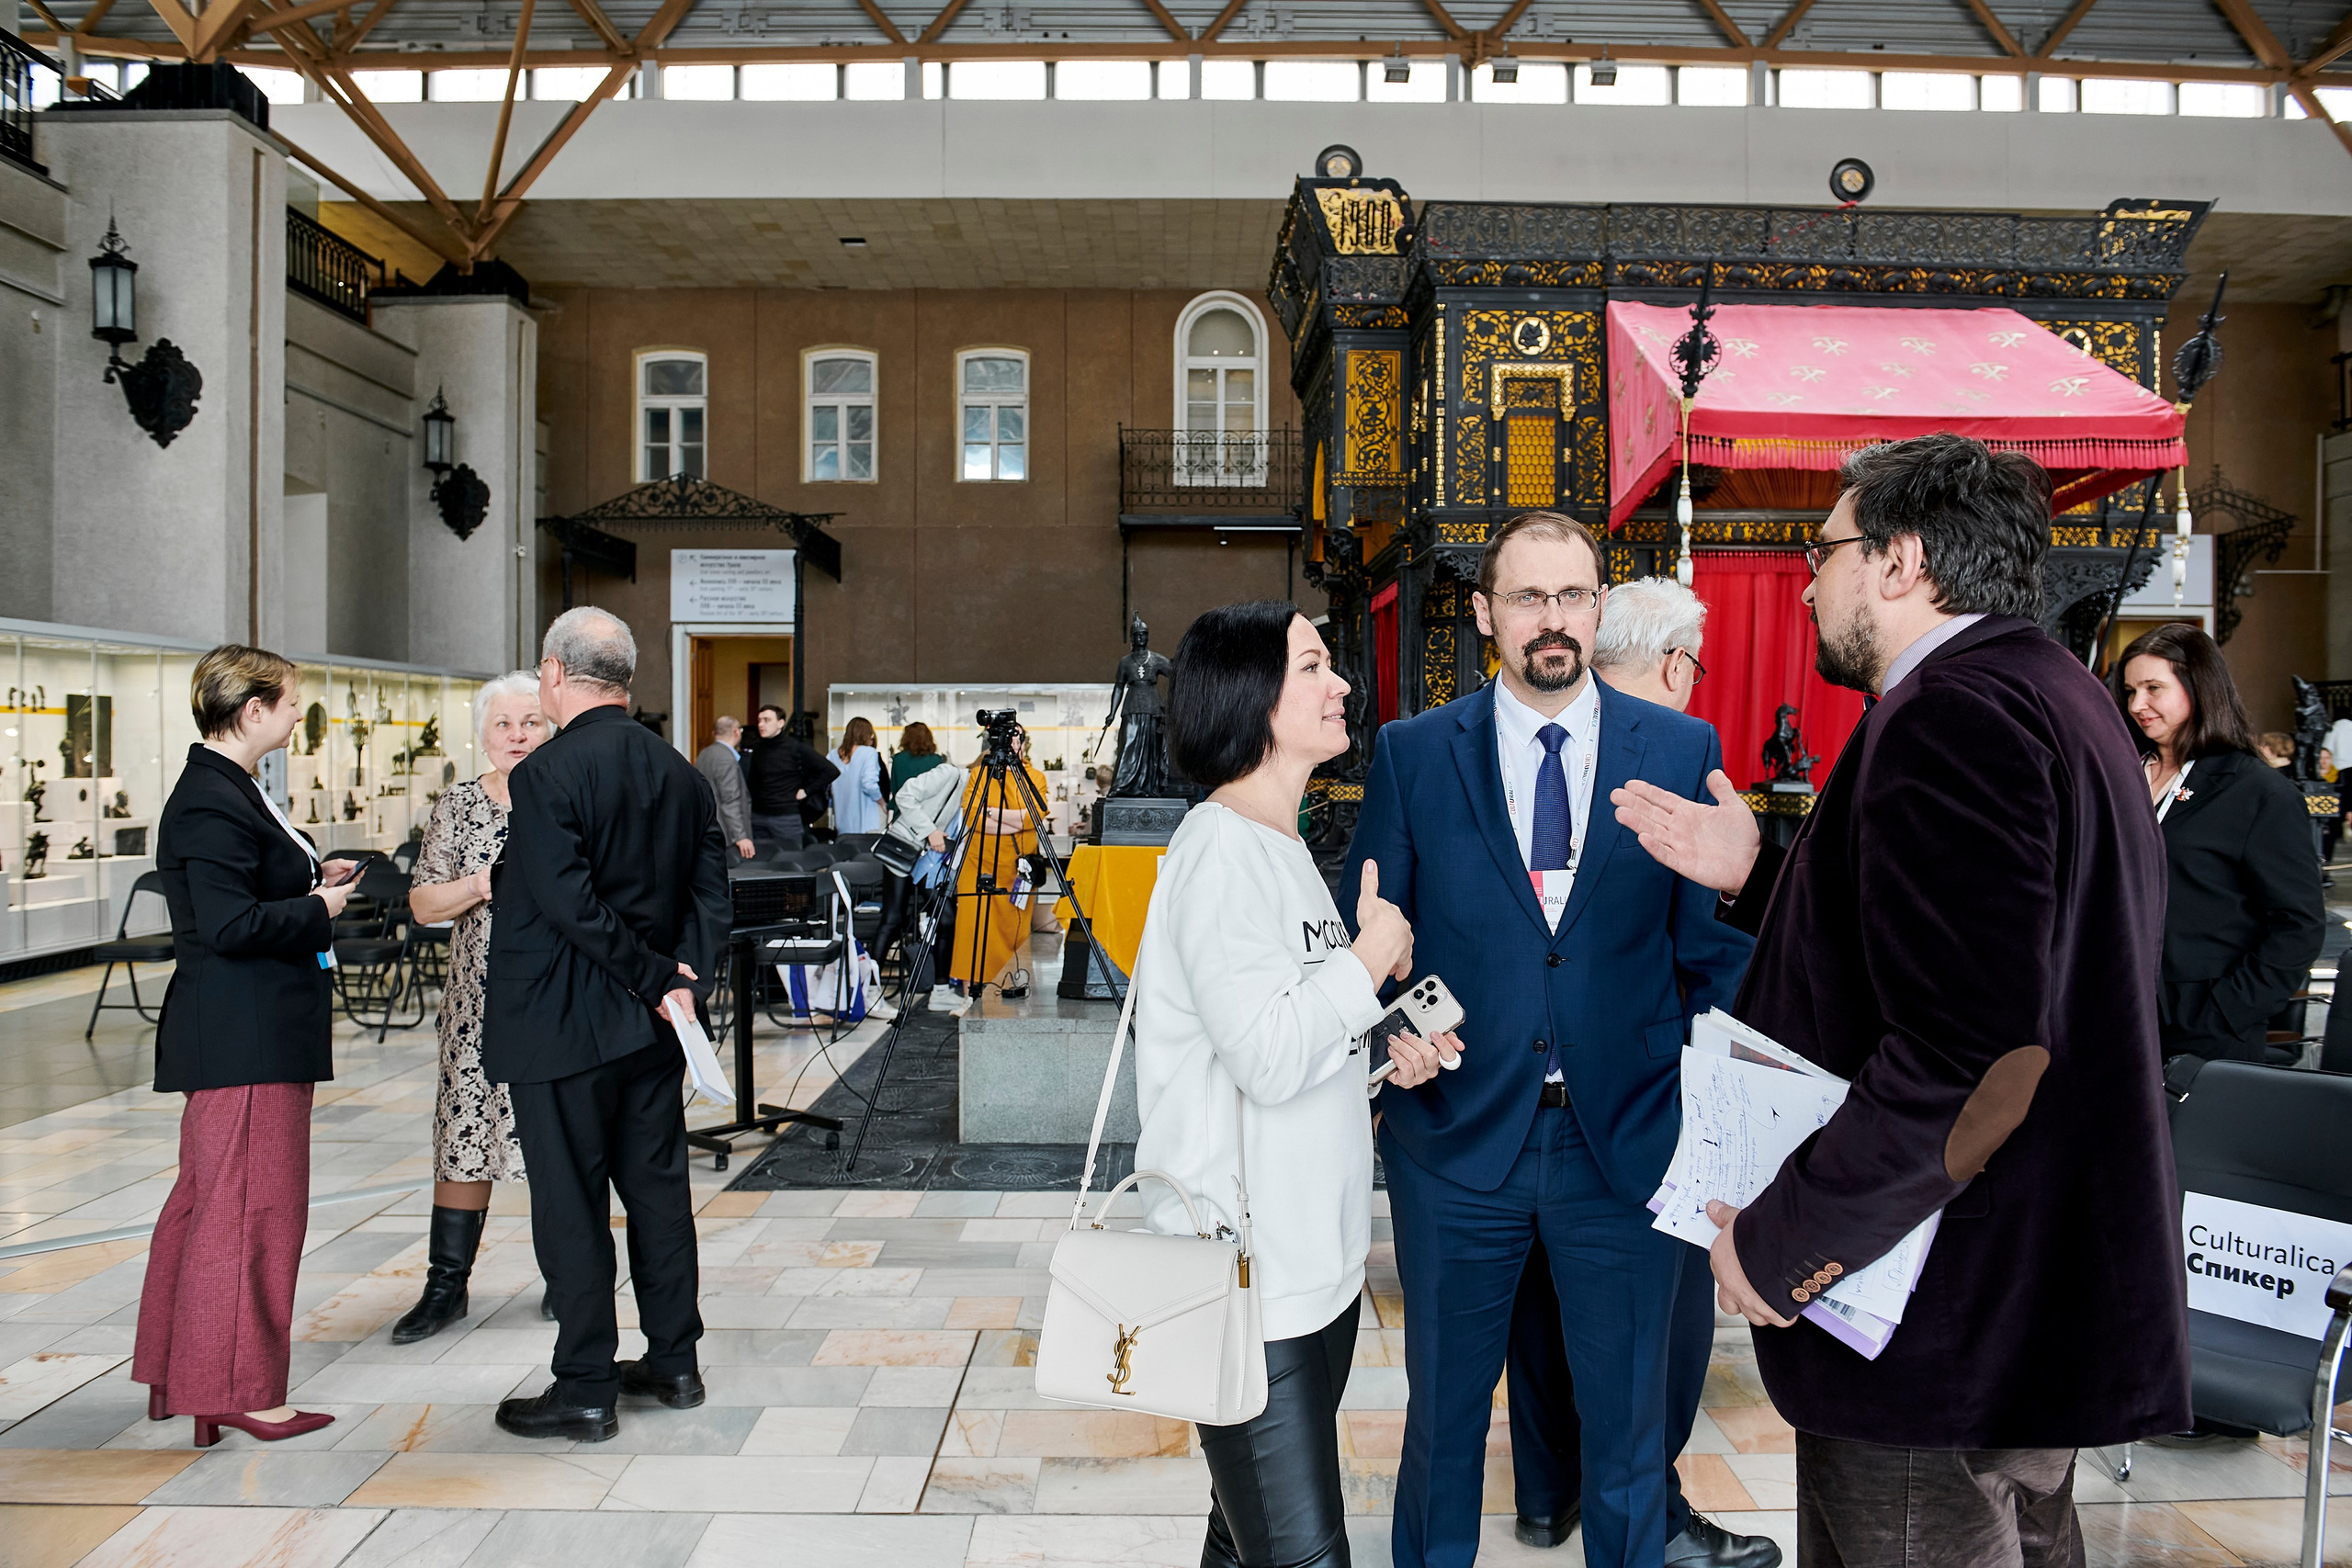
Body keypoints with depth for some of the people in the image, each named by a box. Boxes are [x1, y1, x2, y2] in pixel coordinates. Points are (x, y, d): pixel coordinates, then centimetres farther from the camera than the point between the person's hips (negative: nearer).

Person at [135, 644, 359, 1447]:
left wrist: (312, 877, 8)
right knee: (251, 1204, -2)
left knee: (211, 1196, 18)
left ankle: (178, 1369, 31)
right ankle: (235, 1389, 9)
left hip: (250, 1033, 11)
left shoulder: (227, 788, 14)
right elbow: (228, 925, -24)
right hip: (245, 1039, -11)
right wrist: (319, 908, -12)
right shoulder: (211, 802, -19)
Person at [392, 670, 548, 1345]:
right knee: (465, 1135, 2)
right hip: (481, 999, 1)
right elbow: (423, 904, 2)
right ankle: (446, 1284, 13)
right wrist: (481, 885, -15)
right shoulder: (459, 806, 4)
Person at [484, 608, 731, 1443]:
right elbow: (711, 895, 3)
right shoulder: (681, 773, 5)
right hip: (651, 1027, 7)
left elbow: (570, 904, -21)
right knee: (658, 1185, 15)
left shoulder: (545, 774, -15)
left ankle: (586, 1390, 14)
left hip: (562, 1027, -6)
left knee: (570, 1203, 4)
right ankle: (674, 1360, 27)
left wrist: (658, 979, -14)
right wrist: (686, 982, -2)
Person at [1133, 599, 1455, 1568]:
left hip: (1315, 1254, 9)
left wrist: (1383, 1055, 4)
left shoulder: (1282, 848, 13)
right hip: (1246, 1271, -9)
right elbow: (1265, 1057, -24)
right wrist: (1371, 960, -12)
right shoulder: (1221, 850, -17)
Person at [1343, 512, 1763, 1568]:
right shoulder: (1412, 753, -1)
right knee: (1444, 1403, 18)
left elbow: (1710, 939, 2)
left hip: (1626, 1140, 1)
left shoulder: (1681, 750, 1)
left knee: (1628, 1415, 17)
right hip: (1457, 1135, 0)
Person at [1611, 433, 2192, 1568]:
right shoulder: (2054, 692, 12)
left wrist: (1777, 1242, -21)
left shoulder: (1950, 711, -21)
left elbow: (1978, 1054, -31)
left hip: (1946, 1339, -11)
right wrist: (1756, 877, 16)